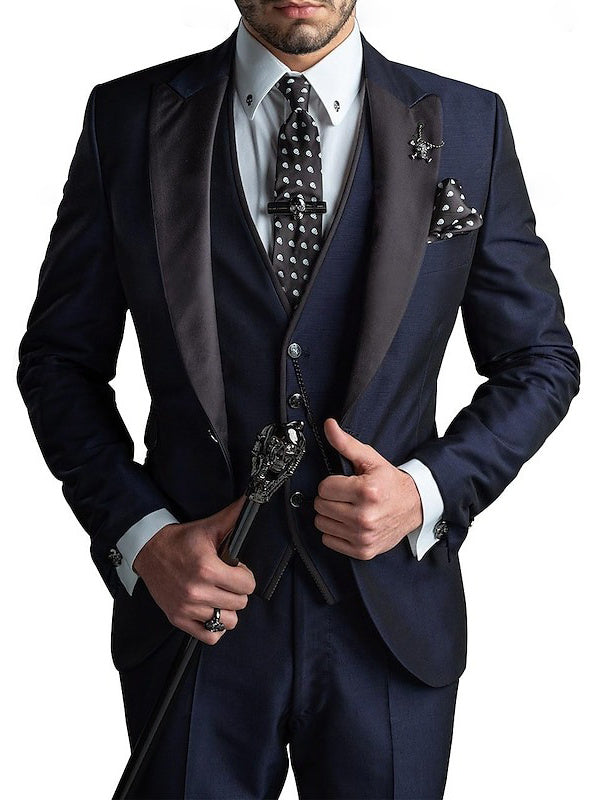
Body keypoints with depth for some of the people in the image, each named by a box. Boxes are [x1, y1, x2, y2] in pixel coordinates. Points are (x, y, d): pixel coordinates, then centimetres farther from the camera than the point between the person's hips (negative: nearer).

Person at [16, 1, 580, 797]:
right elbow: (60, 358, 4)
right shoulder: (126, 118, -2)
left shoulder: (467, 126, -1)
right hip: (190, 610, 0)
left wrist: (429, 491, -11)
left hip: (387, 612, 1)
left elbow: (540, 361, 4)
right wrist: (139, 535, -9)